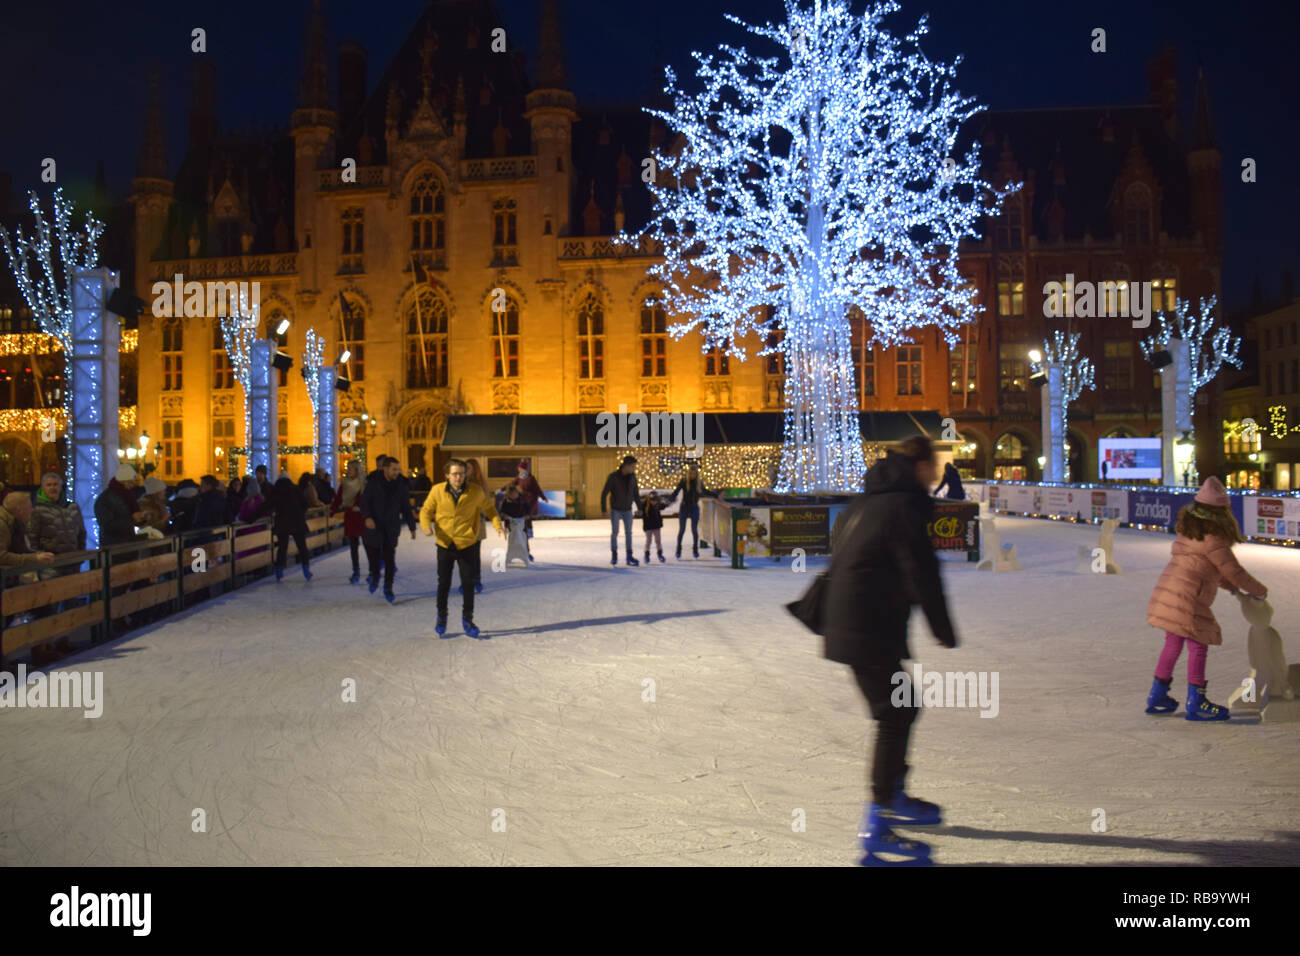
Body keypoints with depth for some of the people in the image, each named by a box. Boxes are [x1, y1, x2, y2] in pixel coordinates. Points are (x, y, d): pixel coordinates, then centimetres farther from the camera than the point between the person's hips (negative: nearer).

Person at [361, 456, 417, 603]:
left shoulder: (400, 486, 5)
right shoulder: (373, 483, -2)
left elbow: (406, 508, 12)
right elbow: (365, 501, -8)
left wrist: (412, 526, 13)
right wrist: (367, 517, -25)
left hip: (391, 529, 1)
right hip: (374, 526, -1)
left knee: (389, 559, -2)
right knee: (373, 554, 5)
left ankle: (388, 588, 9)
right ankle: (375, 577, 36)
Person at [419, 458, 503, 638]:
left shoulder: (476, 492, -9)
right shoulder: (437, 491, -8)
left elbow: (489, 509, 6)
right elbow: (426, 510, 2)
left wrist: (498, 525, -11)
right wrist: (426, 525, -18)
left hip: (467, 544, -1)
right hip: (445, 544, 1)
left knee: (469, 583, 4)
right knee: (444, 583, 10)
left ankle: (467, 619, 21)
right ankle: (441, 617, 29)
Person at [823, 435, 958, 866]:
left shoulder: (866, 501, 17)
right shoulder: (904, 505, -13)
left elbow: (839, 562, 24)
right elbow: (922, 573, -15)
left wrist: (817, 610, 31)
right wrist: (944, 630, -4)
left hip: (846, 624, 10)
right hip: (871, 630, -10)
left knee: (901, 706, 21)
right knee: (895, 715, -7)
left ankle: (894, 797, 34)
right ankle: (876, 830, -8)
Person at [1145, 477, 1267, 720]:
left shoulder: (1186, 530, 14)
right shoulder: (1213, 539, -13)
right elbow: (1234, 572, -5)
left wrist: (1229, 585, 29)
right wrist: (1260, 591, 11)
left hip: (1166, 595, 9)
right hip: (1186, 599, -9)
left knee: (1173, 645, 18)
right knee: (1198, 647, 2)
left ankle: (1158, 696, 25)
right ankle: (1195, 703, 7)